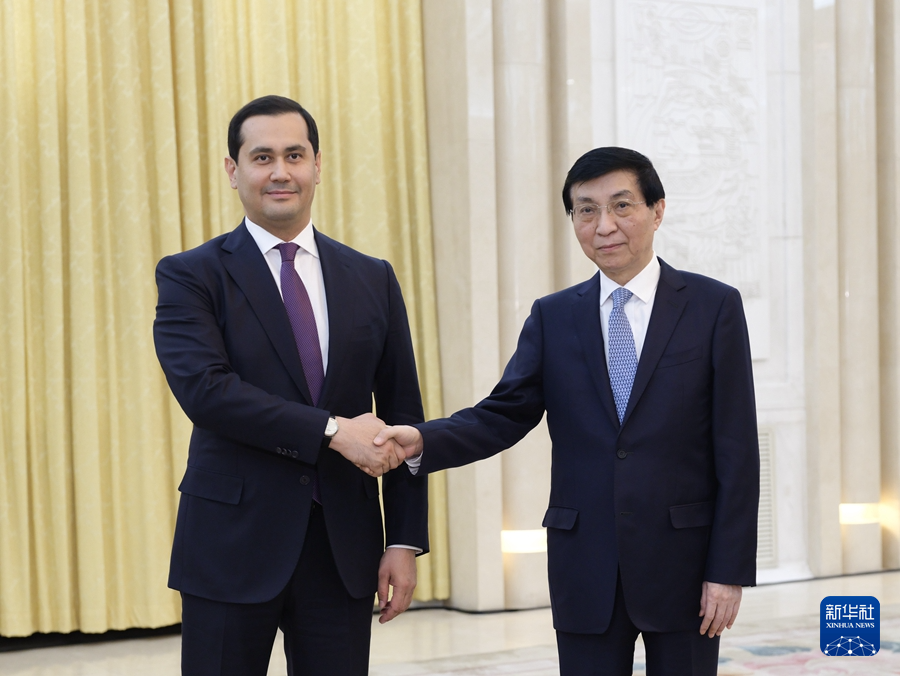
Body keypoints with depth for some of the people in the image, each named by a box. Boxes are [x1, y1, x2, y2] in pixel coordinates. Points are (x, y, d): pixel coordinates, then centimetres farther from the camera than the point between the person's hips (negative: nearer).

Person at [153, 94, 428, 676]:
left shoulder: (373, 280, 9)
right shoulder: (191, 276, -1)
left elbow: (403, 419, 9)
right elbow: (205, 389, -16)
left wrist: (405, 541, 2)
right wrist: (332, 431, -20)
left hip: (344, 546, 3)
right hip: (233, 542, -2)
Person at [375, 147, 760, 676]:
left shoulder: (714, 306, -1)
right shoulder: (553, 317, 8)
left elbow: (736, 450, -3)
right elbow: (503, 415, -1)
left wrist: (730, 570, -7)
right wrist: (421, 440, -21)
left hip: (682, 560, -2)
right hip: (585, 567, 2)